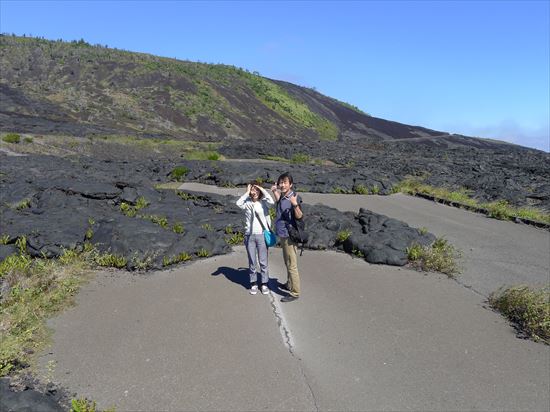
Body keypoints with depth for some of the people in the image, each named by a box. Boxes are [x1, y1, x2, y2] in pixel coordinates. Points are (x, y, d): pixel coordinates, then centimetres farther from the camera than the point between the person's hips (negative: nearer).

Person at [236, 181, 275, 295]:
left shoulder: (263, 202, 0)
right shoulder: (247, 203, 2)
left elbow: (272, 202, -21)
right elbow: (238, 203, -18)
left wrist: (262, 190, -10)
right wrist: (247, 193, -9)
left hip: (262, 235, -1)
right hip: (249, 235, 1)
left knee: (263, 262, 6)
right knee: (252, 262, 11)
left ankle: (264, 284, 20)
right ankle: (253, 284, 24)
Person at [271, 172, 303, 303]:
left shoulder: (294, 197, -18)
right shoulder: (282, 196, 7)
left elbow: (299, 216, -25)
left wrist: (295, 204, -41)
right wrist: (274, 192, 18)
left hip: (289, 235, -9)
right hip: (283, 234, 9)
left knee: (292, 265, -4)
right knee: (287, 263, 23)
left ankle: (295, 293, 5)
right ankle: (289, 284, 39)